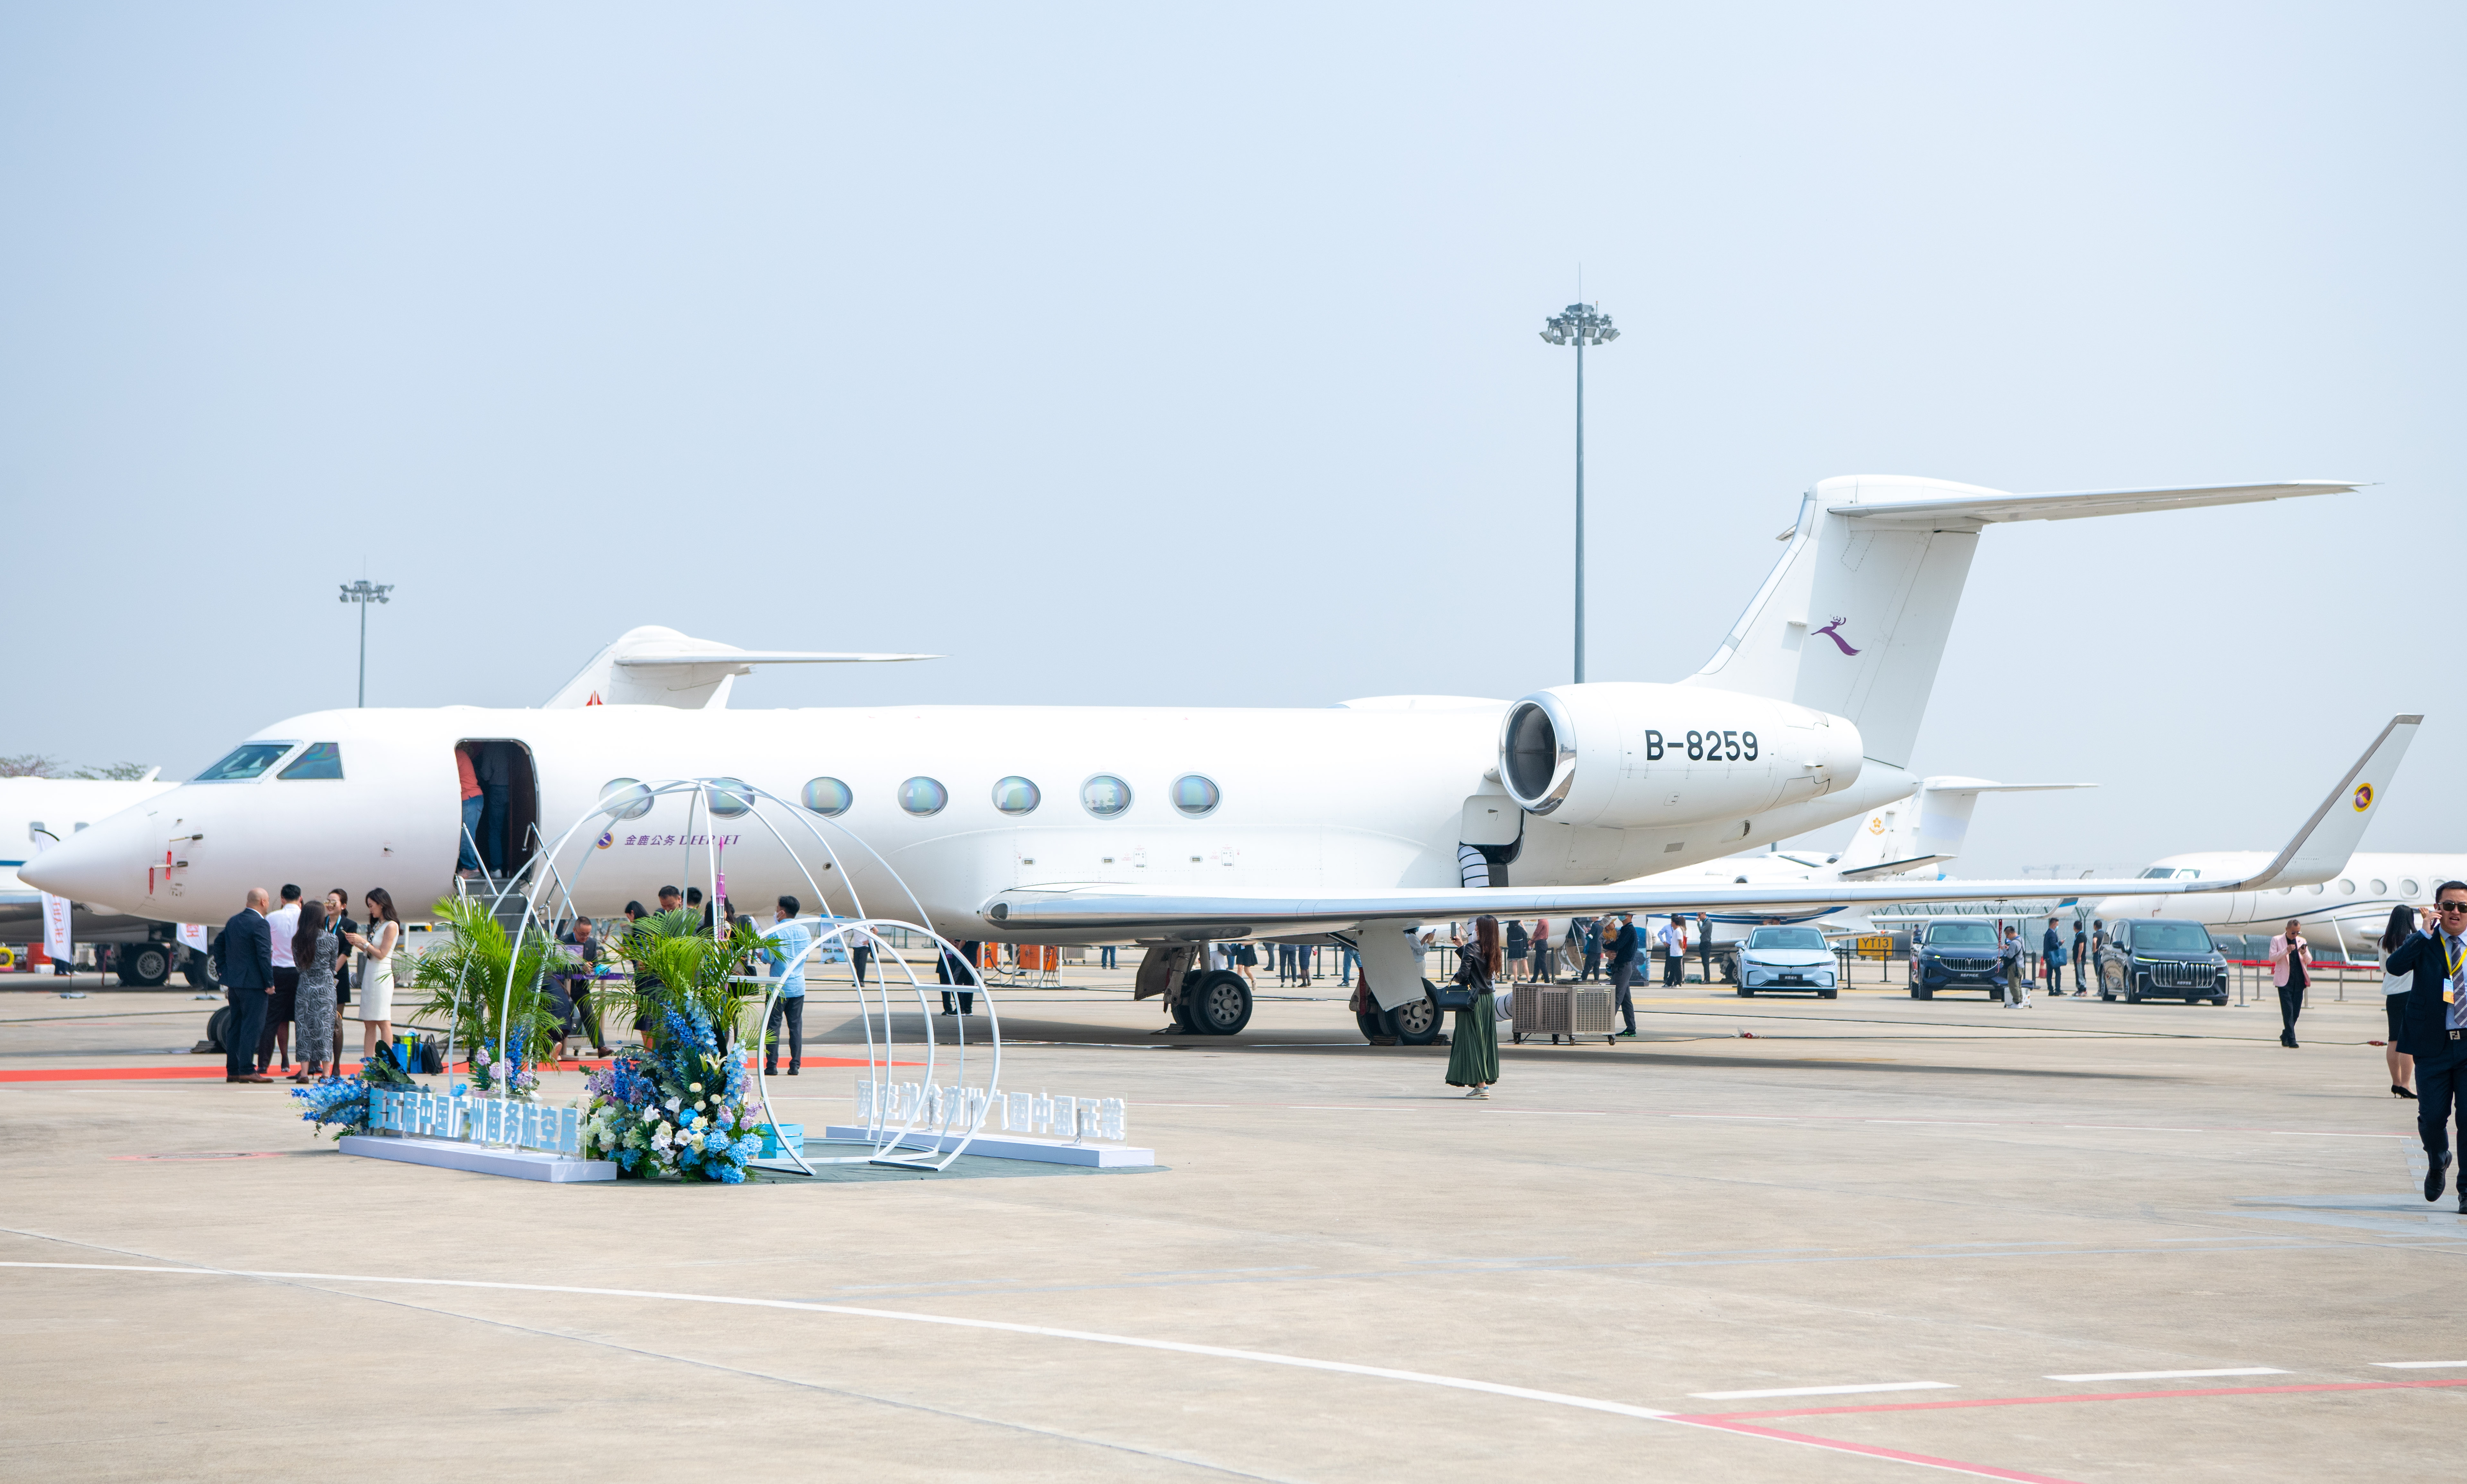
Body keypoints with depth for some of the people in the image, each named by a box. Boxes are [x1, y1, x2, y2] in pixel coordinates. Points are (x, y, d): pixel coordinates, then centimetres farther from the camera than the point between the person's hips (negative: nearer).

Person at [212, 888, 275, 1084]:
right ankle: (246, 1070, -9)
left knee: (235, 1027, 12)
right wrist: (270, 983, -13)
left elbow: (219, 944, 19)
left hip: (233, 983, 8)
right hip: (253, 984, -8)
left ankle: (232, 1070, 14)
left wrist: (223, 972, 20)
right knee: (251, 1026, -6)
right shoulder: (260, 924, -15)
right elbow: (264, 955, -19)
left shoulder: (233, 921, 11)